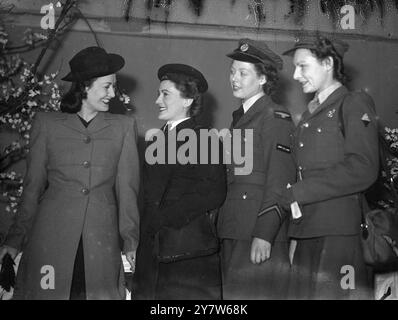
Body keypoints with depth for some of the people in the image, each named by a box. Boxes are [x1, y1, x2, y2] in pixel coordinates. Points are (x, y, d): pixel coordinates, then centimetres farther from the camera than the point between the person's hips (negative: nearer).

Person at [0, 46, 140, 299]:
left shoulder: (123, 126, 12)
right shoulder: (47, 124, 10)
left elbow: (127, 187, 9)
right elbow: (33, 186, 11)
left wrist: (131, 240, 2)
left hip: (102, 239, 1)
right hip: (51, 236, 0)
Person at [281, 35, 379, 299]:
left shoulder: (354, 105, -2)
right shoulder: (309, 115, 22)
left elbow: (363, 170, -14)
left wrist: (299, 193, -14)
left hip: (339, 233, -7)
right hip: (306, 232, 7)